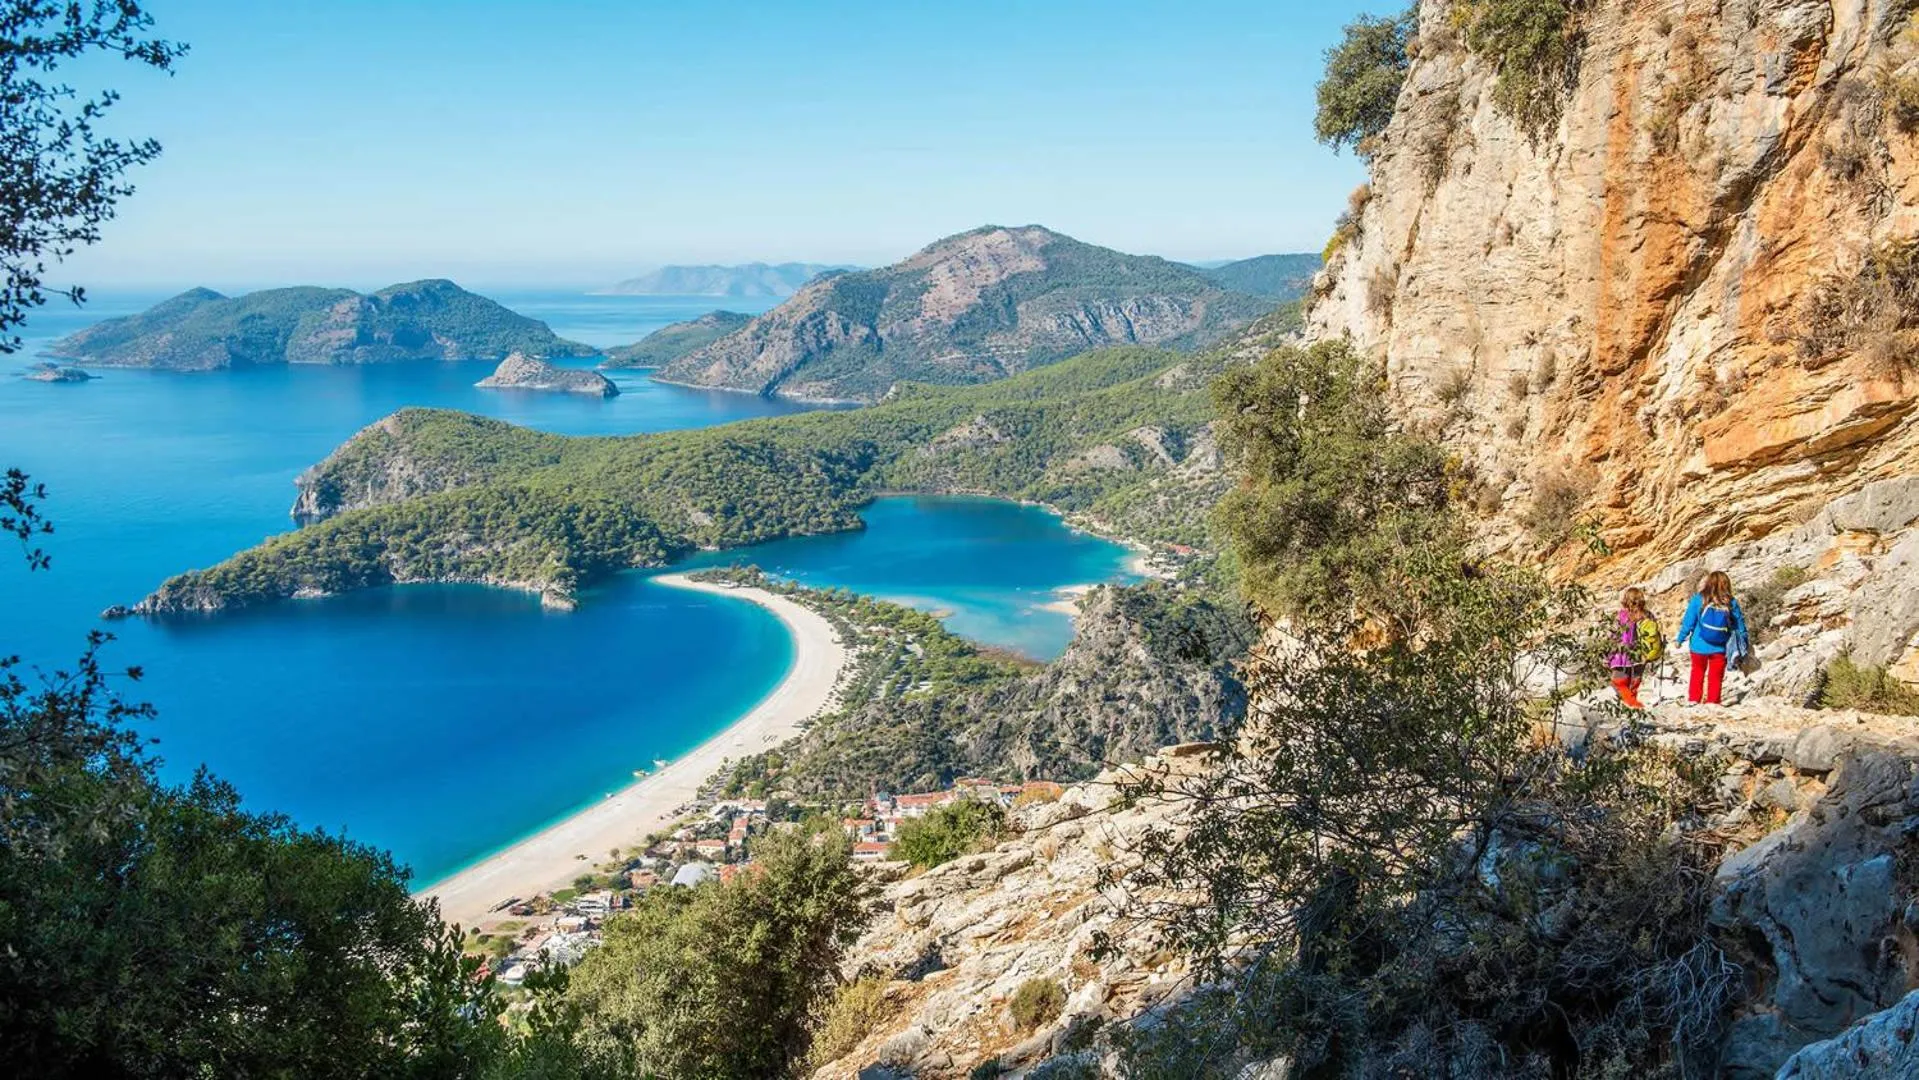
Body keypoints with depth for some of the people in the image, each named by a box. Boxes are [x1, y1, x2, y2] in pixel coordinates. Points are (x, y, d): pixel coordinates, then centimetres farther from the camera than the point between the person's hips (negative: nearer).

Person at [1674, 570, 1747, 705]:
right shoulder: (1731, 603, -7)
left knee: (1698, 672, 18)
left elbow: (1688, 622, -8)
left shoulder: (1698, 600, -11)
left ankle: (1693, 700, 20)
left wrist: (1680, 639, 3)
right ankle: (1712, 702, 11)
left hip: (1699, 646, 0)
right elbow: (1740, 626, 2)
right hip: (1719, 649, 0)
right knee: (1715, 676, 12)